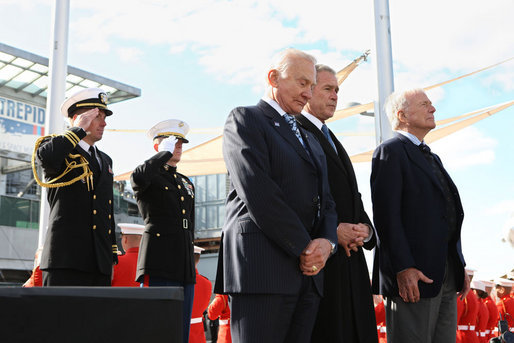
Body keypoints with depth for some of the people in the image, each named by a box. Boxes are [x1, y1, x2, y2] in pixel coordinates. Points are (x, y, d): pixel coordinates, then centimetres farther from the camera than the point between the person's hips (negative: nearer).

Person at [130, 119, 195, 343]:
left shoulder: (186, 183, 23)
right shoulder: (149, 176, 2)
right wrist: (165, 152, -11)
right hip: (159, 265, -7)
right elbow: (138, 178, -25)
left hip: (185, 267, 7)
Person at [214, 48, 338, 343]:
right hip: (261, 268, -7)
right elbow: (258, 194, -11)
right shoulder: (245, 119, 2)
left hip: (309, 273, 7)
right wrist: (304, 248, -11)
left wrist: (327, 241, -3)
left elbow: (325, 200, 19)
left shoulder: (310, 139, 26)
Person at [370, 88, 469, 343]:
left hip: (447, 274, 9)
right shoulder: (390, 152, -5)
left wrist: (459, 267, 14)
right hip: (412, 275, -8)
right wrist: (403, 268, -21)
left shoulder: (432, 159, 23)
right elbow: (386, 215, -14)